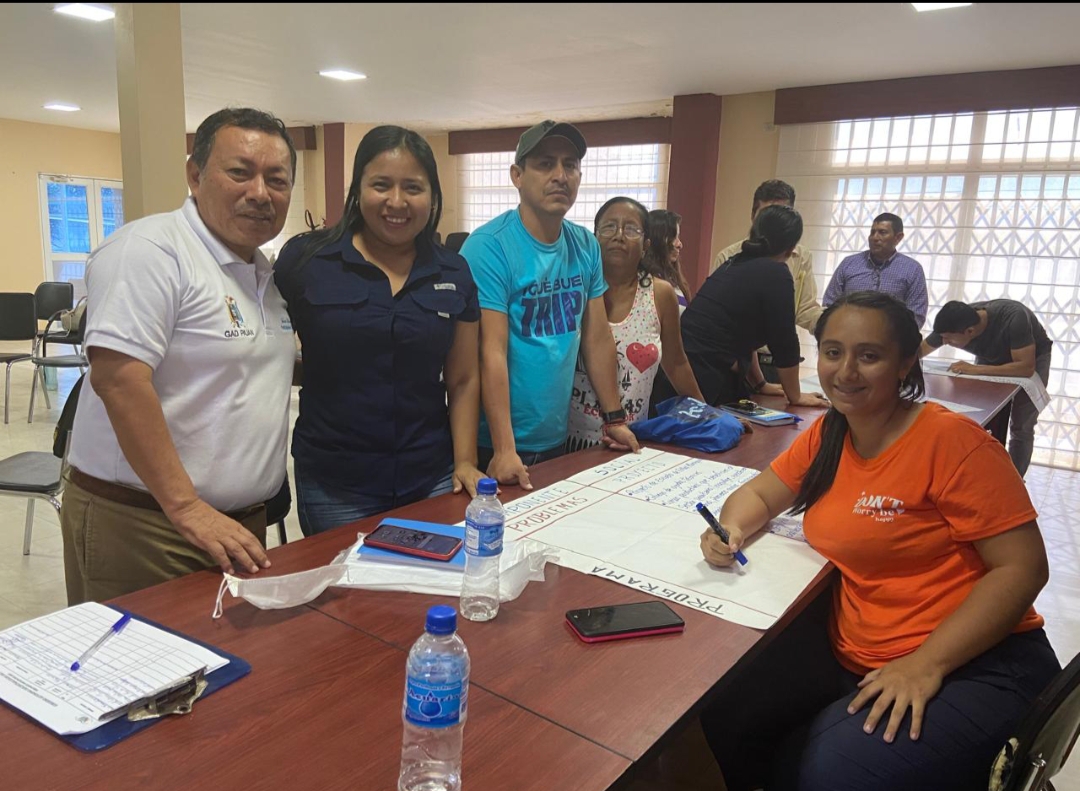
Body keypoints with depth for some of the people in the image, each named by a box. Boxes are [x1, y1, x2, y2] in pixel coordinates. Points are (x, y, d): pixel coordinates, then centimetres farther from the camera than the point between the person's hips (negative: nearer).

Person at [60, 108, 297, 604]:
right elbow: (118, 379, -23)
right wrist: (187, 509, -24)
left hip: (242, 525, 8)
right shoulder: (149, 250, -14)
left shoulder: (266, 274, 12)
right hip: (138, 525, -7)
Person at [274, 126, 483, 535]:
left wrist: (465, 461, 0)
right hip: (334, 486, -2)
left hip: (433, 479, 3)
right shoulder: (306, 260, -5)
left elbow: (463, 380, 8)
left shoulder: (454, 273, 4)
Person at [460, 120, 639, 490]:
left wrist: (615, 419, 9)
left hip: (557, 439, 6)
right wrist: (504, 449, -24)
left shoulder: (586, 247, 3)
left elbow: (598, 337, 8)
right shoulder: (489, 246, -17)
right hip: (495, 445, -6)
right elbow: (492, 352, -22)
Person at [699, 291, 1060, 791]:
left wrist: (926, 664, -23)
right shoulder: (826, 435, 4)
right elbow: (759, 494, 14)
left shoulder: (952, 441, -16)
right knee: (721, 712, -8)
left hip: (970, 666, -6)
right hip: (851, 653, 6)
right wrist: (731, 531, -10)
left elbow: (1022, 568, -16)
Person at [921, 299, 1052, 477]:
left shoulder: (1014, 318, -41)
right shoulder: (952, 324, -28)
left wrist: (975, 370, -43)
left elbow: (1026, 367, -40)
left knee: (1021, 428, -3)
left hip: (1031, 360, -3)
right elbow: (917, 352, -15)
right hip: (990, 360, 4)